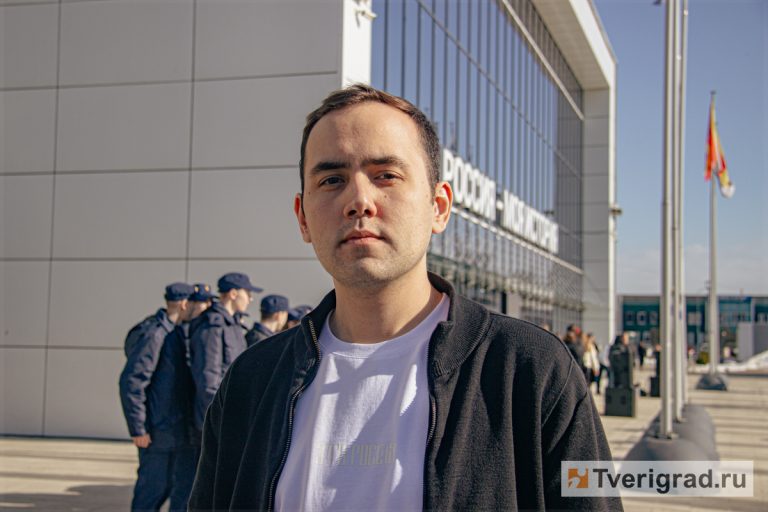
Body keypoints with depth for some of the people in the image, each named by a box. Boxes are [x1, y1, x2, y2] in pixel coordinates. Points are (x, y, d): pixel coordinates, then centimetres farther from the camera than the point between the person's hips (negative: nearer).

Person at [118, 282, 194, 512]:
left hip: (181, 430, 8)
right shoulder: (154, 335, -14)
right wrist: (138, 429, -18)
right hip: (158, 432, -8)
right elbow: (131, 381, -19)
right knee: (153, 489, 1)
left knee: (188, 485, 9)